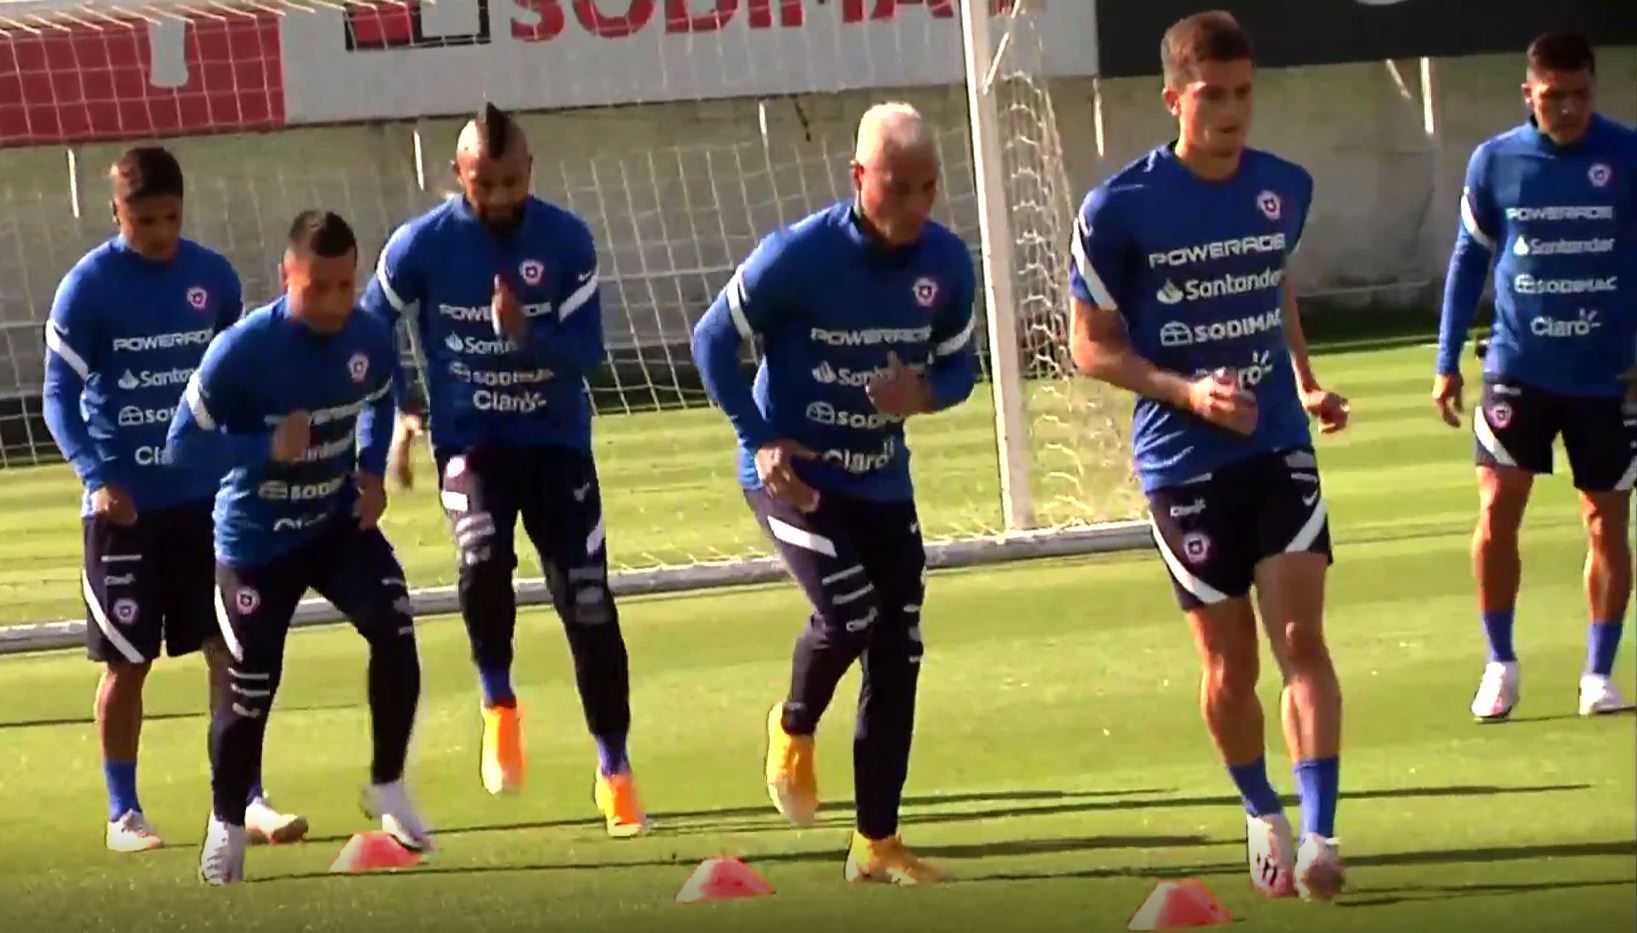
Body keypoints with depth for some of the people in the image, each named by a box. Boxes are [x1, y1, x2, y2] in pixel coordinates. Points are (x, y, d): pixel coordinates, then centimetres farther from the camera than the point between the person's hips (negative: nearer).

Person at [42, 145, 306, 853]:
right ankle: (123, 814, 14)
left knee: (232, 649, -2)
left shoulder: (213, 278, 3)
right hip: (125, 502, -3)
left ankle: (248, 801, 3)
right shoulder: (88, 287, -8)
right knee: (126, 662, 4)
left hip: (205, 496, 3)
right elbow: (60, 397, -8)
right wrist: (97, 477, -22)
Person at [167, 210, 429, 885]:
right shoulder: (241, 351, -25)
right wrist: (268, 447, -33)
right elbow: (184, 442, -21)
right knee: (250, 690, 0)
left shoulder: (370, 341, -11)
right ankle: (227, 826, 24)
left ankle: (387, 789, 3)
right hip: (257, 539, -3)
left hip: (340, 523, 3)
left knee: (395, 634, -17)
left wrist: (372, 470, -2)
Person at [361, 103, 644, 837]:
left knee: (589, 607, 0)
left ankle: (614, 769, 16)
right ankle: (498, 704, -3)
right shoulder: (422, 246, -9)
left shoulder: (566, 241, -10)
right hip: (470, 443, -1)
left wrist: (525, 333, -32)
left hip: (557, 442, 1)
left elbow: (588, 350, -13)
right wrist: (398, 420, -1)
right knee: (483, 557, -30)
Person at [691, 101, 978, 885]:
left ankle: (876, 843, 14)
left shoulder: (946, 262, -8)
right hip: (794, 473, -5)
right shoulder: (798, 257, -21)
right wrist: (759, 441, -17)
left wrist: (925, 393, -19)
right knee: (850, 611, -24)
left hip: (882, 482, 5)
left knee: (897, 653, 3)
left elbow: (959, 364, 5)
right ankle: (794, 729, 11)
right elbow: (714, 339, -10)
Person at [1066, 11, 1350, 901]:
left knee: (1301, 637, -12)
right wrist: (1187, 391, -19)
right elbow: (1093, 345, -4)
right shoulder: (1119, 208, -11)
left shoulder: (1285, 188, 2)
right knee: (1230, 663, 6)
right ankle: (1263, 818, 30)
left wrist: (1307, 384, 7)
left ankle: (1319, 835, -16)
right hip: (1184, 462, -2)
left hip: (1279, 447, 2)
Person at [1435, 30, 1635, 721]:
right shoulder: (1494, 163, 0)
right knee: (1496, 511, -7)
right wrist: (1448, 361, 8)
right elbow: (1469, 260, 10)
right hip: (1518, 369, 0)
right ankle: (1500, 664, 10)